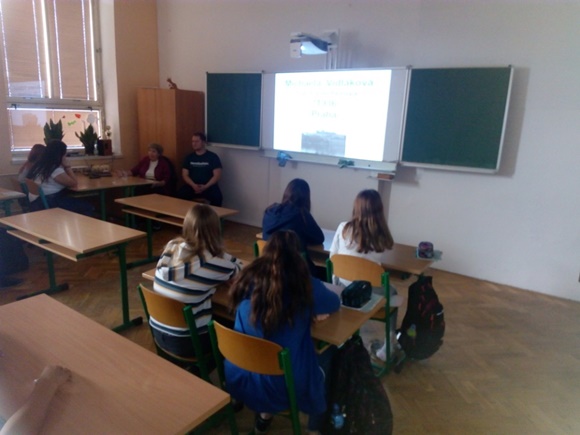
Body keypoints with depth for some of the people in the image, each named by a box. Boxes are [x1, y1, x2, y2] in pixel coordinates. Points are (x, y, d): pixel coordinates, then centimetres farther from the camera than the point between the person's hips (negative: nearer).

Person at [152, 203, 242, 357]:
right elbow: (240, 270, -2)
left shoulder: (171, 246, -3)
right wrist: (221, 255, 10)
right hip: (185, 341, -6)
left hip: (158, 333, 7)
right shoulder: (209, 263, -21)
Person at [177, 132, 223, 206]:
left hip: (209, 186, -2)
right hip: (192, 186, 3)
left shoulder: (213, 157, 1)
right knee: (180, 195, -27)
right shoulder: (189, 158, 10)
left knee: (217, 197, -33)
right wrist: (194, 185, -13)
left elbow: (217, 175, -5)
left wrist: (205, 187, -17)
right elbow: (185, 175, 6)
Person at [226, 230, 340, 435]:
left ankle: (265, 413, 38)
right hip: (285, 382, -4)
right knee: (328, 353, 25)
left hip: (241, 376, 4)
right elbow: (335, 303, 6)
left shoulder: (249, 278, -6)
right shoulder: (305, 284, -14)